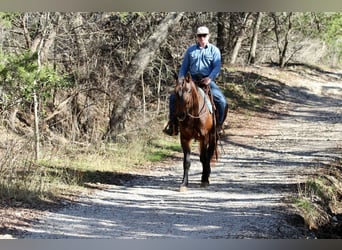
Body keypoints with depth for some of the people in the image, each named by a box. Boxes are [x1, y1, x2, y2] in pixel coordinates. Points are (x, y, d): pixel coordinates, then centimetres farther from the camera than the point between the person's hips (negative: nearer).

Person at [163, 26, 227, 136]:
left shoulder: (214, 50, 6)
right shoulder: (191, 50, 14)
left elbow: (217, 67, -4)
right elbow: (184, 67, 18)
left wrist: (210, 78, -22)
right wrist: (181, 77, -1)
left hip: (207, 80, -2)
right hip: (192, 80, 3)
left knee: (221, 101, -23)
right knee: (173, 97, -11)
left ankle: (219, 125, -4)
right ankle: (173, 125, -2)